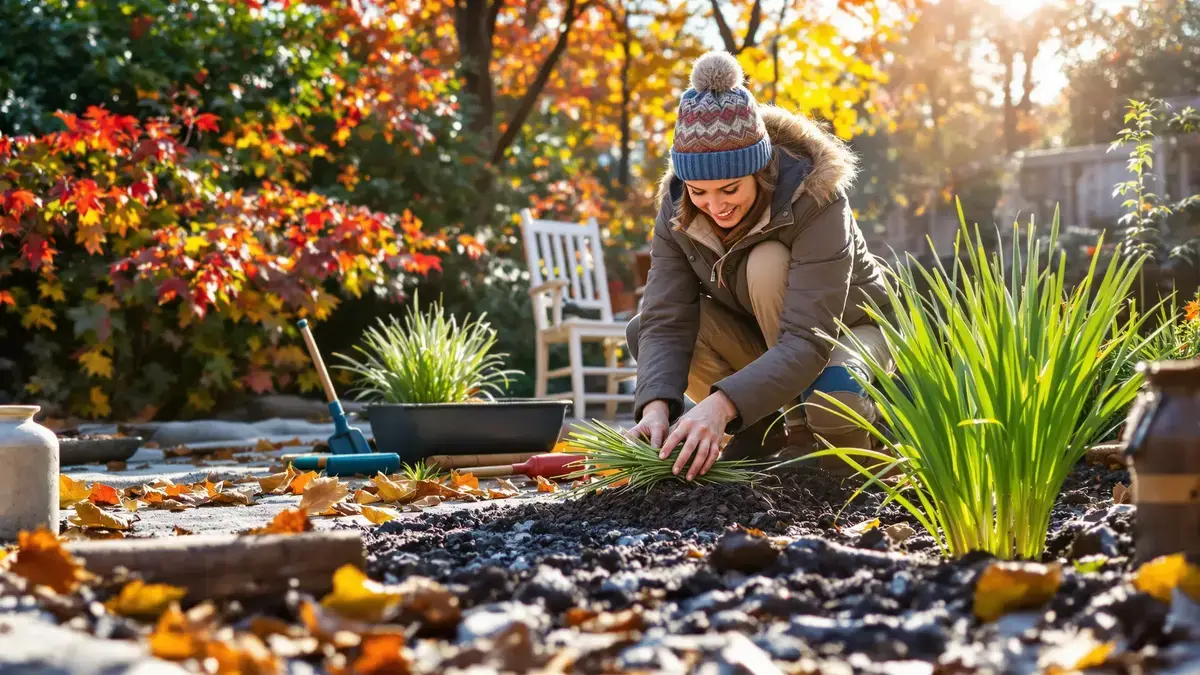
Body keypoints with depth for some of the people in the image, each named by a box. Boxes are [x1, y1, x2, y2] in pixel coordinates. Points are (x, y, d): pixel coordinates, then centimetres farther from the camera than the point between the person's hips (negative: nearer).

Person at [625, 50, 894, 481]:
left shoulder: (816, 202, -33)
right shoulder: (677, 209, -19)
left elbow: (807, 341, -40)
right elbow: (665, 321, -24)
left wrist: (722, 403, -53)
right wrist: (656, 405, -44)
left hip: (847, 329, -4)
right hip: (763, 337, 5)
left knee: (768, 262, -36)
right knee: (641, 332, -22)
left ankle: (806, 425, -15)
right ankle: (762, 429, -4)